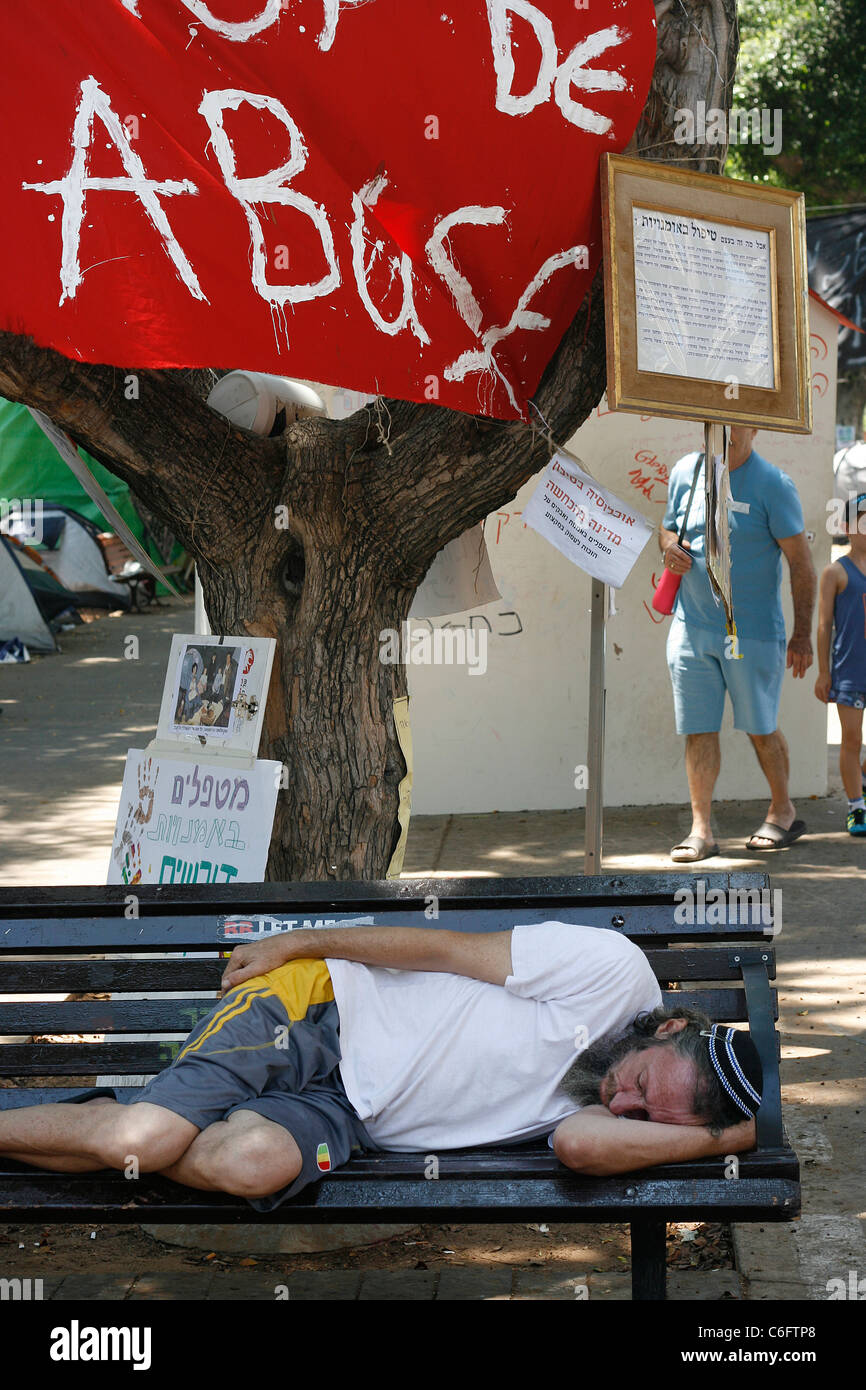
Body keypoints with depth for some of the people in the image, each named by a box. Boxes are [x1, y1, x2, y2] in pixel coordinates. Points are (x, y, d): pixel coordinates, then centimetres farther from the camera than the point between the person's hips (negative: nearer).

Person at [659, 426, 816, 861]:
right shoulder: (684, 472, 5)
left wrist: (802, 633, -10)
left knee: (761, 727, 8)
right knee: (698, 728, 3)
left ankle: (783, 812, 29)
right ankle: (701, 830, 9)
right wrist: (669, 546, -5)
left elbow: (801, 562, -7)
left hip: (753, 630, -4)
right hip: (691, 625, 4)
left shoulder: (772, 484, -9)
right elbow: (668, 527, 21)